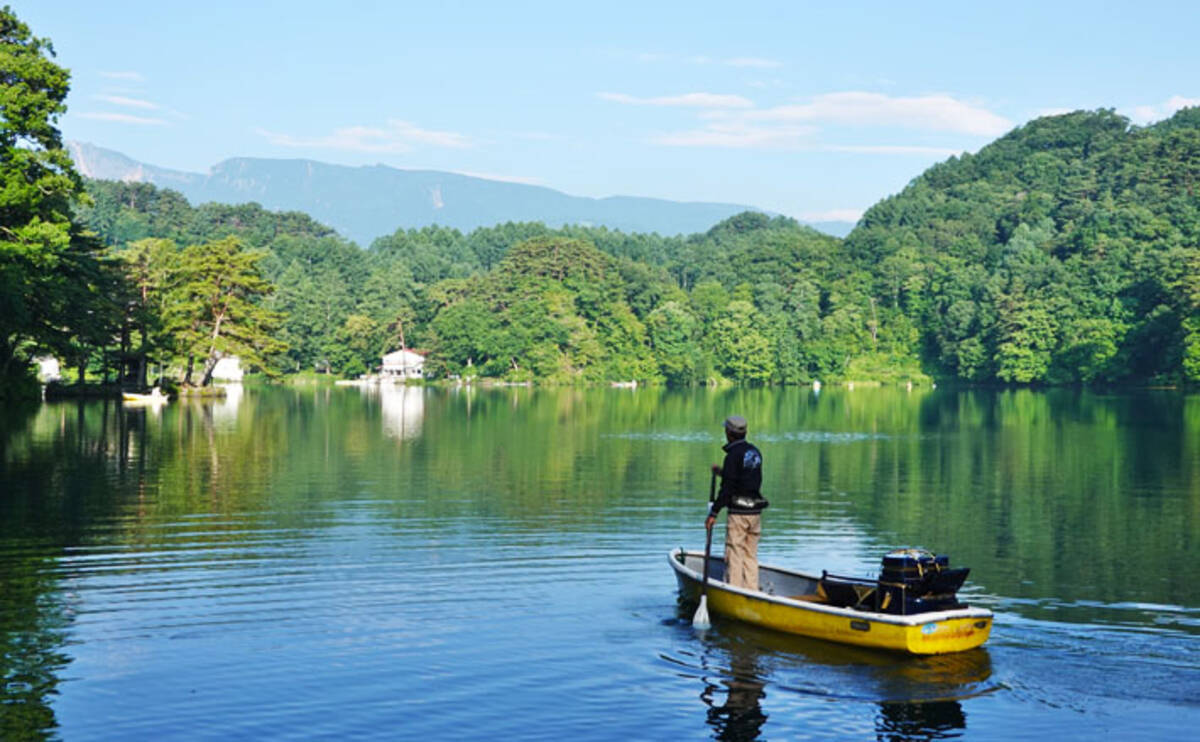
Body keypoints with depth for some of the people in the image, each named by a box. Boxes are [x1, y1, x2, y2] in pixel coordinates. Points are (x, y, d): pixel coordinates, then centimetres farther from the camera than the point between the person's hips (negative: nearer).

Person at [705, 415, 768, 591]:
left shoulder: (734, 455, -14)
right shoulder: (755, 452, 10)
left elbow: (727, 488, -17)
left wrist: (713, 513, -14)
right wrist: (722, 471, 25)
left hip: (738, 512, -7)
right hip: (756, 511, 7)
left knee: (734, 555, -1)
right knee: (751, 555, 12)